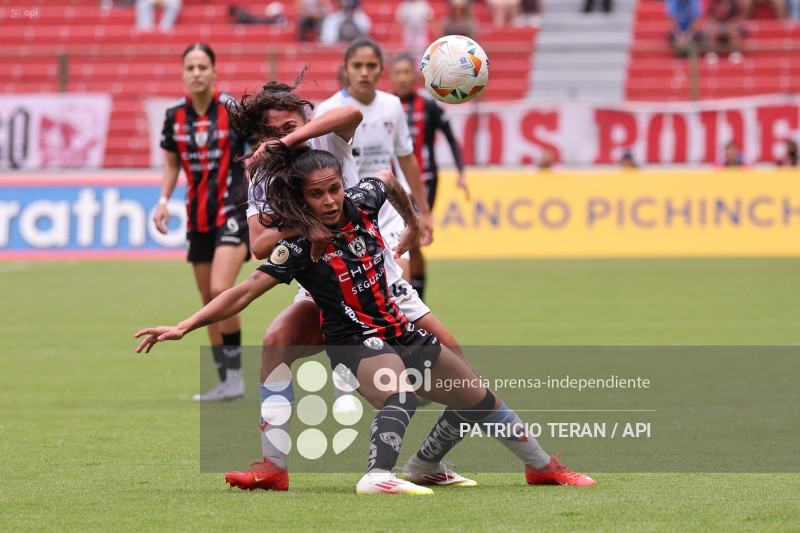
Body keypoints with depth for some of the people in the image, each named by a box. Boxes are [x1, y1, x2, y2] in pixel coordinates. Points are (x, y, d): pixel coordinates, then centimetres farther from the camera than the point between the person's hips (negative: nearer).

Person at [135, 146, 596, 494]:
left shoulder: (362, 202, -7)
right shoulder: (299, 248, -22)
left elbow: (388, 179, 17)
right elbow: (242, 294, -25)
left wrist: (412, 221, 32)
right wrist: (184, 327, -34)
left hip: (399, 331, 7)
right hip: (355, 343, -7)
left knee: (479, 399, 15)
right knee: (401, 391, -40)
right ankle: (378, 477, -53)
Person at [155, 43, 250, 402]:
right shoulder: (175, 115, 3)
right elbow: (172, 163, 15)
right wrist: (163, 201, 3)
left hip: (233, 209, -5)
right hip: (198, 213, 5)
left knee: (220, 290, -20)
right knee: (208, 299, 7)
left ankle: (235, 375, -11)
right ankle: (224, 380, 16)